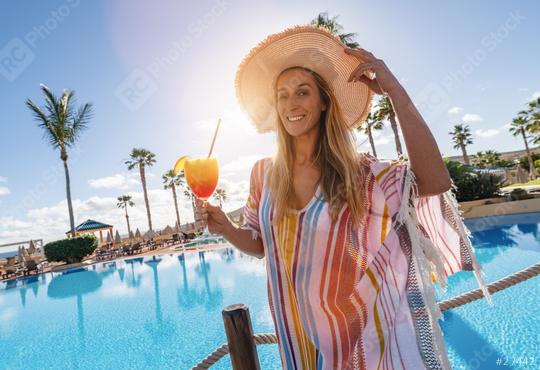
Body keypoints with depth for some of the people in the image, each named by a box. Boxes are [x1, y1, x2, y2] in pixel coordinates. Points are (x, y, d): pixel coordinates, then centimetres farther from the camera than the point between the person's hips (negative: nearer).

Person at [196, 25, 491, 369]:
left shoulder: (358, 171, -13)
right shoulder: (264, 173, -5)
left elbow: (434, 182, -28)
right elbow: (261, 244, 5)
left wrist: (394, 90, -28)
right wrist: (226, 229, -15)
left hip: (358, 327, -2)